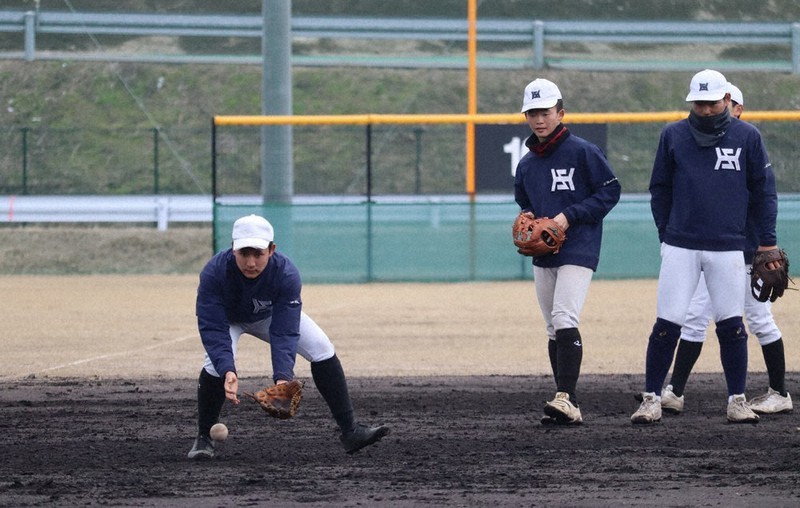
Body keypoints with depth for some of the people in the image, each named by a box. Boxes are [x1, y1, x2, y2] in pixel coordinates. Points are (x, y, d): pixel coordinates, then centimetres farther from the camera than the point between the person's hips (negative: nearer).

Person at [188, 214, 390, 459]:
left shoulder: (286, 273, -36)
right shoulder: (214, 273, -39)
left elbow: (284, 333, -37)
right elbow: (213, 330, -39)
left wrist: (283, 378, -51)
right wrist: (227, 371, -54)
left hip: (269, 316, 2)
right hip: (228, 318, -2)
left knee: (322, 349, -13)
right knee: (216, 362, -29)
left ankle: (350, 431, -5)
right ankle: (203, 438, -8)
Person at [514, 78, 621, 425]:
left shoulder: (582, 152, -7)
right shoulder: (526, 165, 12)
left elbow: (610, 191, -7)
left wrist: (569, 217, -15)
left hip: (578, 250, -7)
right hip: (543, 254, 7)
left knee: (564, 319, -21)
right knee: (553, 329, 8)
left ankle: (566, 399, -26)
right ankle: (566, 406, 13)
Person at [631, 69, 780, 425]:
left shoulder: (747, 137, 4)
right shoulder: (673, 136, 6)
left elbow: (763, 191, 8)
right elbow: (659, 190, 11)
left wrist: (767, 241, 4)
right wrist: (666, 235, 5)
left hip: (728, 248, 0)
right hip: (680, 247, 0)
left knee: (731, 325, 1)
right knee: (667, 325, -4)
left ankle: (737, 401, 11)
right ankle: (651, 399, 3)